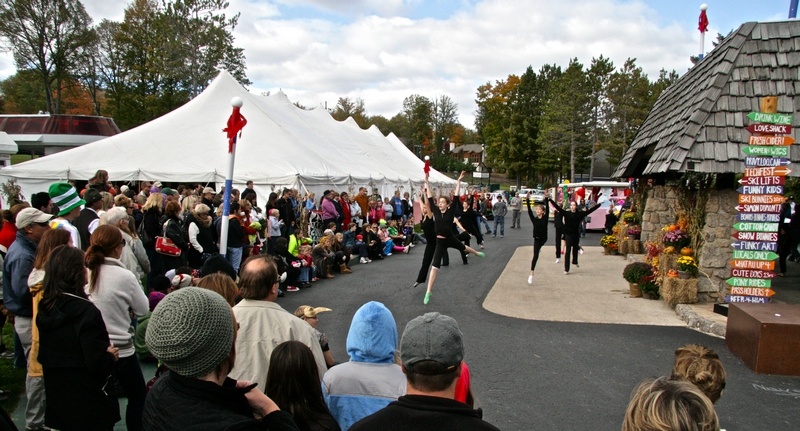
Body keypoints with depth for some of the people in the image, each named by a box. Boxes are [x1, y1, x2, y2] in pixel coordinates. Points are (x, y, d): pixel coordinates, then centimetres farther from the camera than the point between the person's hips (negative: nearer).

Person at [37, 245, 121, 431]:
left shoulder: (45, 309, 1)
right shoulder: (86, 311, -22)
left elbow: (43, 357, 13)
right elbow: (97, 364, -25)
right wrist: (111, 355, -6)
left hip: (56, 403, 7)